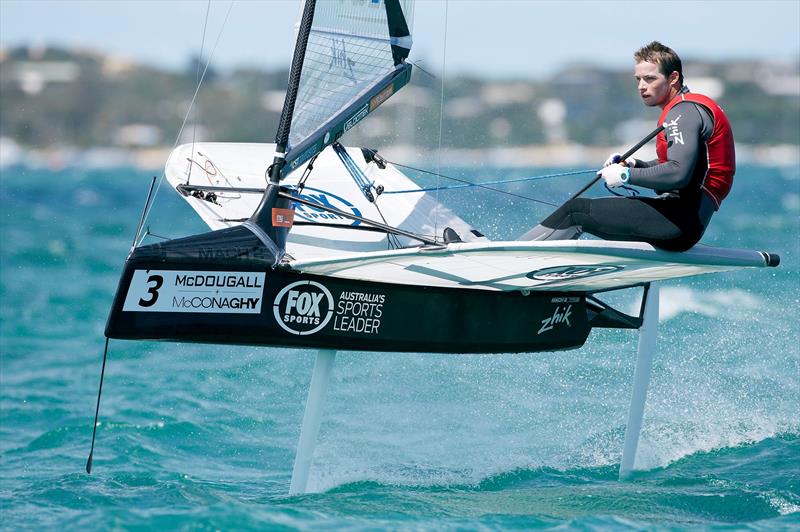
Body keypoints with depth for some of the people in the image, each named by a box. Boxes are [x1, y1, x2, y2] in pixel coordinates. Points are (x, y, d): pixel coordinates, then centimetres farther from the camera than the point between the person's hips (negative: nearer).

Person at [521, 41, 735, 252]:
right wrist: (635, 165, 13)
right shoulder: (690, 107, 20)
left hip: (682, 219, -10)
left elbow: (678, 174, -24)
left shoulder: (684, 111, -12)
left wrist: (627, 175, -13)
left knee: (575, 211, -9)